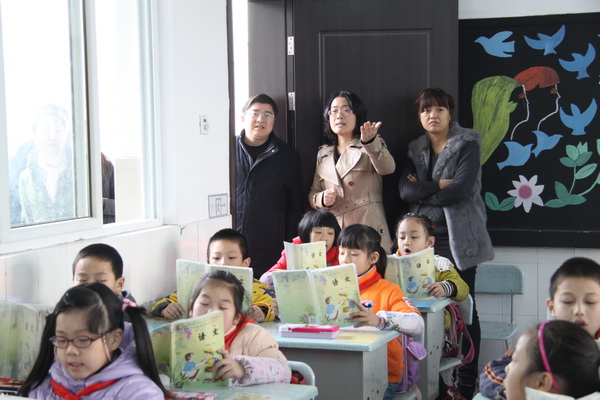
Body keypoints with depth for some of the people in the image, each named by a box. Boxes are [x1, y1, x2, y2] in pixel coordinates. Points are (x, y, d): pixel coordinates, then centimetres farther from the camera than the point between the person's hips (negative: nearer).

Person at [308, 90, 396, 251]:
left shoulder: (373, 147, 9)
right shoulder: (323, 154, 20)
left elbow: (387, 168, -13)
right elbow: (313, 193, 21)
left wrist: (370, 142, -31)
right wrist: (322, 199, -3)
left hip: (368, 226, -3)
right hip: (333, 230, 3)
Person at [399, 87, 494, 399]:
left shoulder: (468, 145, -1)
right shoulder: (416, 150, 15)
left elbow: (461, 190, -14)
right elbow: (405, 191, 0)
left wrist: (422, 193, -5)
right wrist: (439, 184, -12)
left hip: (458, 239, -4)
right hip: (424, 239, 4)